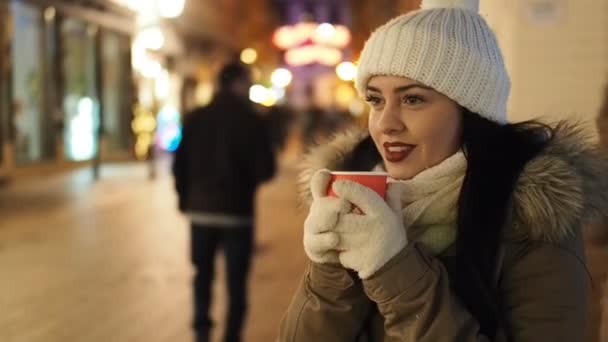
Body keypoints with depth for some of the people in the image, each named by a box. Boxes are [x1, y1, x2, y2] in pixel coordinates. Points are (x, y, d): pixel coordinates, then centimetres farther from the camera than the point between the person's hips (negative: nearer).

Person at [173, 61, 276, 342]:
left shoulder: (195, 118, 2)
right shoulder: (250, 120, -9)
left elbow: (180, 165, 3)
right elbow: (266, 170, -11)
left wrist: (186, 201, 13)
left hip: (201, 209, 4)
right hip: (236, 212, -3)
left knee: (202, 273, 17)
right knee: (236, 280, 6)